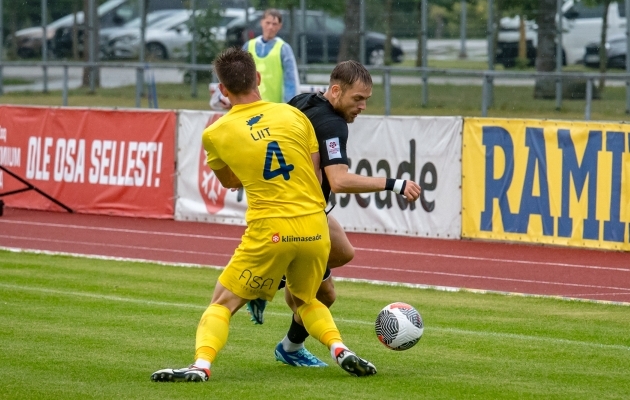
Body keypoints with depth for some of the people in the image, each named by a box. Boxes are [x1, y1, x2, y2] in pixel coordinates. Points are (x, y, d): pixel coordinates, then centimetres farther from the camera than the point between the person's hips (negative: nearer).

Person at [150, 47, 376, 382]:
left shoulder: (215, 134, 1)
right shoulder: (292, 114, 6)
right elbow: (315, 174, 11)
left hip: (270, 230, -3)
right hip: (315, 228, 3)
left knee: (222, 303, 8)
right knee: (305, 301, 28)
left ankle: (201, 365, -15)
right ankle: (340, 350, 6)